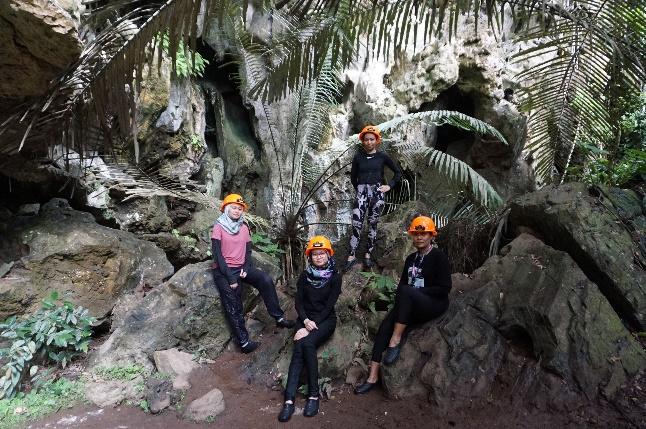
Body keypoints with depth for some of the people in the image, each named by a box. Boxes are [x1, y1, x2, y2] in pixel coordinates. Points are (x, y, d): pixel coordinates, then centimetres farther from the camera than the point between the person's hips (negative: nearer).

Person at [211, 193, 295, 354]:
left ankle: (278, 317, -14)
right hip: (223, 270, -4)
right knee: (234, 306, -12)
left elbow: (248, 251, 10)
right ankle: (243, 341, -7)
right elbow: (217, 254, -12)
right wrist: (230, 278, -17)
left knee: (266, 280, -17)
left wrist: (246, 268, -9)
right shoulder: (219, 227, -6)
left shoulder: (244, 228, 9)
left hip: (241, 267, 4)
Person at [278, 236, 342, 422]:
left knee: (306, 344, -31)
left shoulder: (335, 277, -2)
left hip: (325, 320, -2)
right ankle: (289, 399, -30)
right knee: (299, 347, -26)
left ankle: (314, 395, -23)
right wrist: (306, 321, -16)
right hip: (306, 319, 2)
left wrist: (311, 327, -17)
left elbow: (329, 305, -9)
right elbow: (298, 302, 4)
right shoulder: (305, 276, 7)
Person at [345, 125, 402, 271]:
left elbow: (398, 173, 11)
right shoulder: (358, 157, 5)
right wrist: (359, 189, 12)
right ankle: (352, 256, -3)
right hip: (361, 192, 0)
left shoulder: (382, 156, 3)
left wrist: (389, 186, 4)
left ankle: (368, 255, 15)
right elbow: (353, 177, 16)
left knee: (372, 224, 5)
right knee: (356, 224, -9)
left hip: (377, 193, 0)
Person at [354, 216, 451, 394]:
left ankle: (395, 342, -28)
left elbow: (444, 288, -10)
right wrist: (401, 300, -7)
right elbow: (402, 283, 15)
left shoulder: (439, 257, -3)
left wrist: (415, 291, -14)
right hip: (412, 306, 6)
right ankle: (373, 377, -15)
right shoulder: (411, 259, 16)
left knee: (406, 291, -35)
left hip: (435, 304, -6)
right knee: (384, 326, -18)